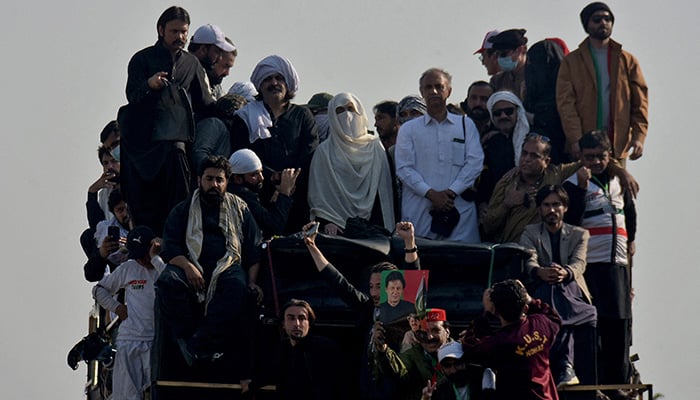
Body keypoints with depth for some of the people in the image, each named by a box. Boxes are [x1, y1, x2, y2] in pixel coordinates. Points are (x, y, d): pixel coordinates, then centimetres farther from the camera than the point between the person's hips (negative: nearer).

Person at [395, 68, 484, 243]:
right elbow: (404, 168, 2)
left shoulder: (466, 125, 14)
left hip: (459, 208, 0)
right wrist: (431, 194, -11)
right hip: (419, 212, 0)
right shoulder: (408, 129, 12)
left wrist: (451, 192, -8)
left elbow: (475, 163, 4)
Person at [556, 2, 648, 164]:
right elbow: (565, 102, -2)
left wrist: (639, 137, -8)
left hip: (618, 145, 1)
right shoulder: (572, 61, 7)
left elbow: (639, 102, 7)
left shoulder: (627, 61, 13)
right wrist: (575, 139, -15)